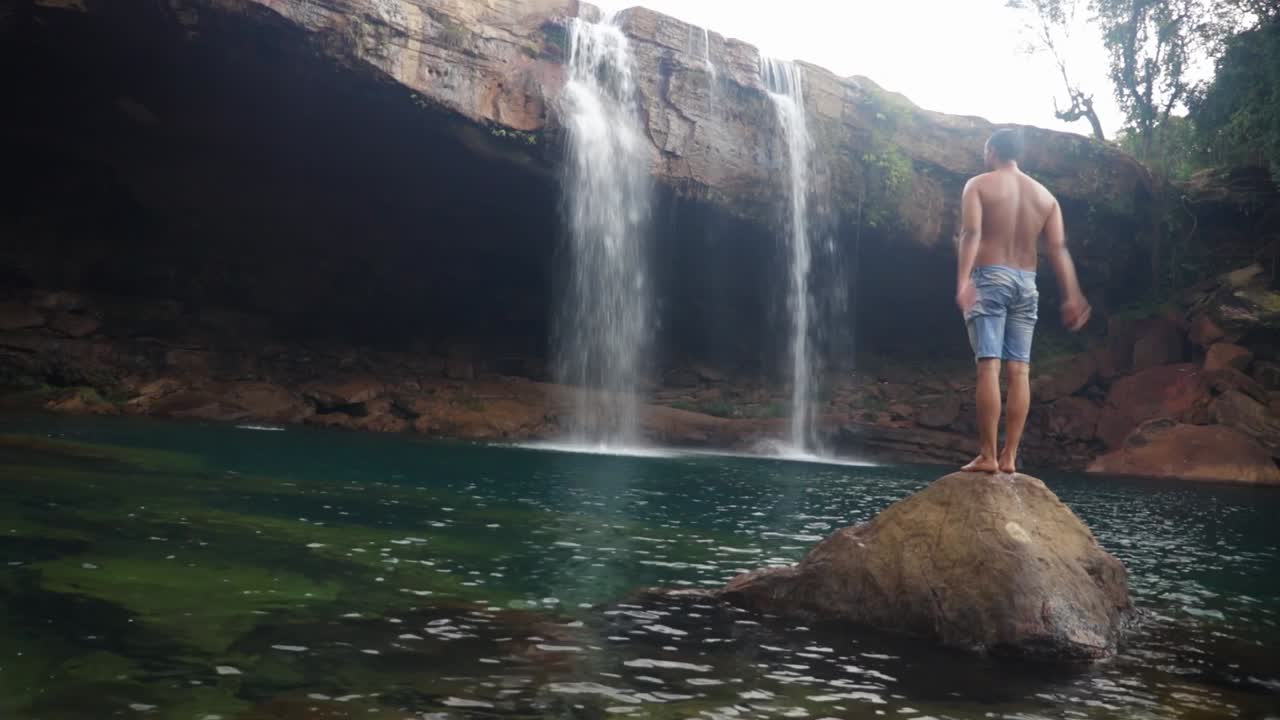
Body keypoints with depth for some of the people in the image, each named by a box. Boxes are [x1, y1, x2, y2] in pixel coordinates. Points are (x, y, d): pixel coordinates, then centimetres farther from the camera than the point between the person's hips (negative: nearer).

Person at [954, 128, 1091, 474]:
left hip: (989, 277, -4)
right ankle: (1009, 456, 1)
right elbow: (1058, 248, 5)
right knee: (1019, 370, 2)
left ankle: (987, 456, -12)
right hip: (1026, 282, 5)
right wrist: (1072, 296, 3)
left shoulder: (979, 185, 2)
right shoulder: (1045, 195, 15)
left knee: (989, 366, -9)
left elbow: (972, 233, -15)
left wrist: (963, 280, -26)